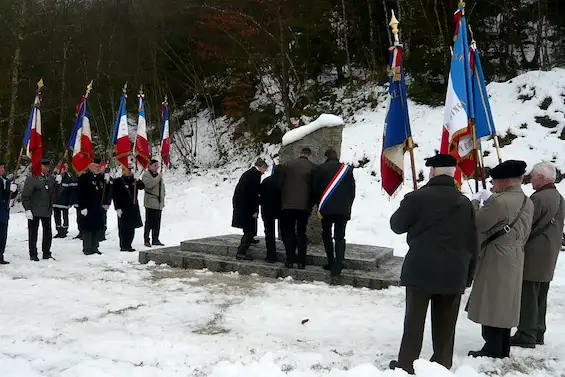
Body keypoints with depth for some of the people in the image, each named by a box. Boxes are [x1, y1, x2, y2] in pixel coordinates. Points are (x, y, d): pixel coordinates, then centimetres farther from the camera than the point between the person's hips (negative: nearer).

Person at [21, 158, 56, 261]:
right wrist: (27, 209, -14)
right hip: (34, 211, -5)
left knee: (48, 233, 9)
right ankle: (33, 255, 15)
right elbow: (25, 195, -9)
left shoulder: (51, 178, 8)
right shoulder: (32, 179, -7)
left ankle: (47, 253, 21)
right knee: (33, 233, 5)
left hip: (47, 210, 5)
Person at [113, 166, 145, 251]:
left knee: (131, 227, 10)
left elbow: (142, 186, 12)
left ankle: (128, 245, 20)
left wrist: (137, 180, -6)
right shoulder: (118, 181, -6)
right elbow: (115, 195, -10)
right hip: (123, 209, -6)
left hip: (133, 208, 7)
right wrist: (117, 208, -15)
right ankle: (123, 246, 4)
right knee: (124, 228, -3)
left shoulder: (133, 180, 14)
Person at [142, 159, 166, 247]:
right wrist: (158, 177, -17)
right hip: (150, 203, -7)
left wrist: (162, 199, 19)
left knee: (157, 223, 9)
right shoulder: (146, 175, -3)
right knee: (149, 222, -5)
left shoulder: (159, 175, 19)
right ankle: (146, 240, 3)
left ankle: (155, 240, 17)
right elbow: (149, 184, -21)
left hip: (159, 203, 7)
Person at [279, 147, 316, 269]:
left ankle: (290, 260, 5)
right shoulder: (313, 167, -1)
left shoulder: (288, 164, 3)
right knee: (301, 233, 7)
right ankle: (301, 262, 4)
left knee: (288, 233, 9)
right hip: (304, 205, 0)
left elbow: (281, 184, 5)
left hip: (288, 204, 0)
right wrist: (311, 204, 13)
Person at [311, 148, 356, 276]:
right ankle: (339, 261, -13)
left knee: (327, 235, 13)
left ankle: (331, 262, 7)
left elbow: (315, 190, 2)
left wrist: (319, 205, 17)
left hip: (326, 208, -1)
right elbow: (352, 191, 10)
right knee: (340, 236, 5)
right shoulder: (347, 169, 8)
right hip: (343, 209, 2)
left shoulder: (319, 169, 1)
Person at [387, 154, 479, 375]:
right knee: (445, 324, 11)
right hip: (454, 273, 3)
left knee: (414, 320, 6)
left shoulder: (417, 197, -9)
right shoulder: (465, 203, 4)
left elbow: (397, 225, 3)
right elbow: (473, 243, 6)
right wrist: (467, 274, 13)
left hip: (421, 270, -3)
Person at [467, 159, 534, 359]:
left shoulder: (500, 201, -21)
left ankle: (492, 352, 6)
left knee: (491, 305, 0)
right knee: (505, 304, 15)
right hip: (514, 259, 9)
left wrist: (475, 202, 1)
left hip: (496, 260, -9)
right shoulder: (528, 203, 8)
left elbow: (475, 224, -15)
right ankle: (503, 350, 24)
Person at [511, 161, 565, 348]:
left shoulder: (538, 198, -19)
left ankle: (526, 335, 0)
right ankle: (537, 333, 23)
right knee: (540, 297, 15)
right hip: (548, 258, 10)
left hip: (533, 256, -10)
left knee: (528, 296, -4)